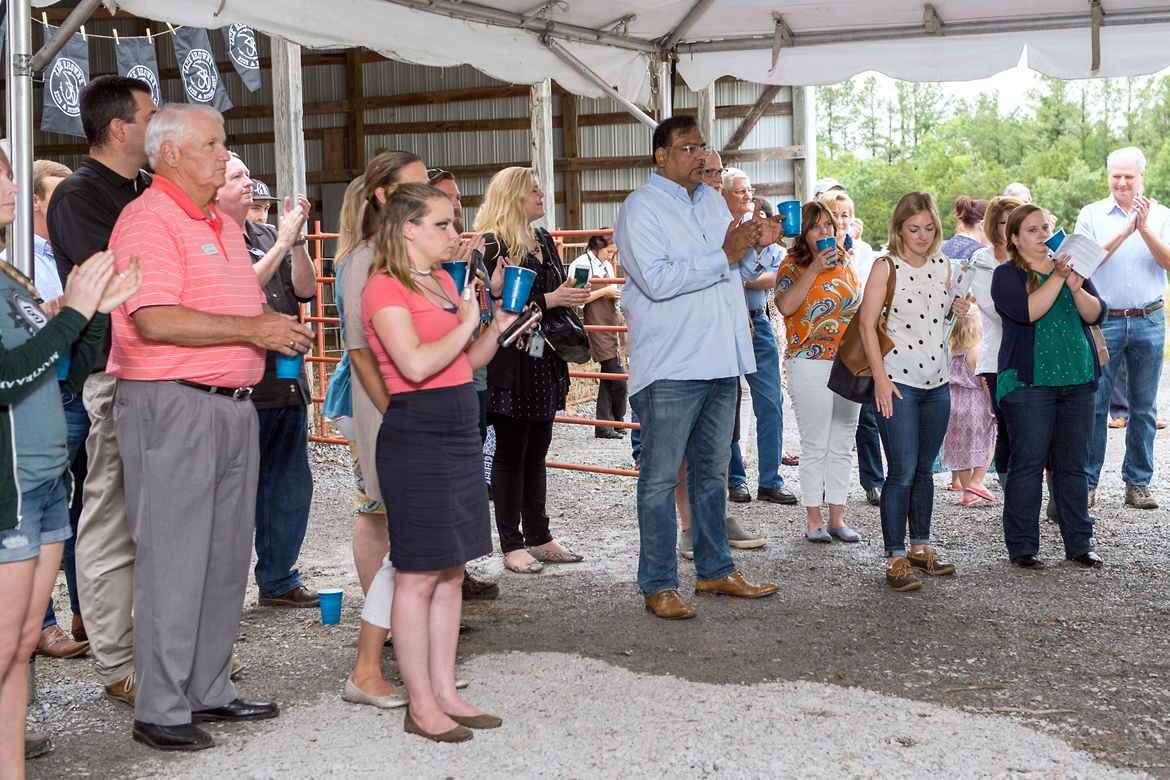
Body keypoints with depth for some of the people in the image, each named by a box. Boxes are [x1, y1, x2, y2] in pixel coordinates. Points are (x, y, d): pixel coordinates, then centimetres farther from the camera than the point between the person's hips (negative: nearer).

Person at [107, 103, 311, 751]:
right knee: (172, 562, -4)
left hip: (232, 404, 9)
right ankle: (160, 710, 4)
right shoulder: (150, 220, -10)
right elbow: (155, 320, -22)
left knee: (226, 557, 13)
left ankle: (209, 690, 23)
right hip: (170, 405, -9)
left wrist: (277, 328, 8)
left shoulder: (223, 226, 19)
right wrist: (251, 329, -19)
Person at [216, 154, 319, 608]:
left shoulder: (268, 236, 16)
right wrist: (282, 243, -15)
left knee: (291, 486, 13)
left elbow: (306, 288, 8)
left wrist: (296, 239, -5)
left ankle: (279, 579, 25)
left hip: (288, 383, 8)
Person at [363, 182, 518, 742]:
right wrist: (466, 324, -11)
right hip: (415, 435, -9)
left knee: (450, 573, 11)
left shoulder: (444, 281, 16)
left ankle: (444, 693, 20)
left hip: (460, 432, 9)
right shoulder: (385, 288, -11)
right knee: (418, 575, -2)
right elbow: (416, 364, -23)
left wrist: (498, 326, 5)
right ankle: (421, 706, 7)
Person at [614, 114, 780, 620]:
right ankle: (658, 586, 5)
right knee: (660, 478, -2)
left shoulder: (711, 200, 17)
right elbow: (657, 279, -22)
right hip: (670, 368, -8)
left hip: (720, 360, 8)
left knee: (711, 470, 16)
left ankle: (715, 570, 27)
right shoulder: (641, 208, -8)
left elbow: (732, 268, 26)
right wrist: (724, 256, -20)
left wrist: (752, 243, 5)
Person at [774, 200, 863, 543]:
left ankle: (837, 518, 14)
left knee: (842, 445, 7)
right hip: (810, 363, -5)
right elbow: (785, 306, -20)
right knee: (815, 444, -3)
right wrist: (814, 269, -19)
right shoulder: (792, 265, -2)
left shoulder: (845, 263, 14)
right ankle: (813, 519, 6)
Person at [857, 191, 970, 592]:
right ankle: (895, 558, -2)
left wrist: (960, 311, 1)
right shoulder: (886, 267, -6)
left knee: (924, 469, 14)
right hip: (899, 382, -6)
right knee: (902, 472, -8)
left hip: (937, 383, 6)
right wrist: (880, 378, -15)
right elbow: (867, 324, -9)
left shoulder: (942, 265, 10)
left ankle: (921, 547, 25)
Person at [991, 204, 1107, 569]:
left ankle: (1078, 543, 15)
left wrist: (1076, 287, -13)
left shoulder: (1072, 266, 15)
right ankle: (1022, 545, 6)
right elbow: (1027, 311, -17)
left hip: (1078, 381, 4)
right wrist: (1057, 277, -19)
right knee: (1028, 463, -3)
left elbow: (1096, 314, 4)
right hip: (1029, 383, -4)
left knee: (1074, 464, 7)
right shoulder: (1007, 275, 1)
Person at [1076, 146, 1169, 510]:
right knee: (1094, 405, -3)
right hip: (1104, 320, -1)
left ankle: (1138, 483, 16)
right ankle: (1086, 482, 6)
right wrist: (1125, 231, -16)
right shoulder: (1091, 215, 4)